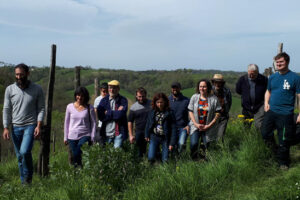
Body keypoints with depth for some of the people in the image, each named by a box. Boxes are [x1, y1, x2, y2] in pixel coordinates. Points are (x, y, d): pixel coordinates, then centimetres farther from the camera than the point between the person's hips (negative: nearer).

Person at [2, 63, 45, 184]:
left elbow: (41, 108, -1)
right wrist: (6, 128, -2)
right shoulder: (10, 89, 2)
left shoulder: (37, 89, -2)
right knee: (19, 156, 9)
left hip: (30, 125, -3)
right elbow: (6, 109, 4)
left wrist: (39, 126, -11)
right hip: (15, 127, 3)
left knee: (25, 151, -20)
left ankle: (28, 175, 5)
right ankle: (24, 183, 23)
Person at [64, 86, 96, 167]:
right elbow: (66, 122, 12)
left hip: (85, 136, -2)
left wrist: (92, 138, -2)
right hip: (72, 137, 2)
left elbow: (93, 123, 3)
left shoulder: (89, 108, -1)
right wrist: (65, 137, 12)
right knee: (74, 158, 4)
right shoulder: (70, 107, 5)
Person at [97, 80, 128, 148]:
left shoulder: (123, 100, -3)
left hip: (119, 132, -3)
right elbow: (100, 116, -6)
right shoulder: (103, 100, 5)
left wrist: (108, 113, -7)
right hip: (106, 133, 3)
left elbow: (121, 114, -16)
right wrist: (115, 113, -12)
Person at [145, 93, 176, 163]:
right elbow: (148, 124, 13)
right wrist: (147, 135, 12)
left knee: (165, 160, -1)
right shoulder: (152, 112, -1)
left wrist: (172, 143, -11)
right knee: (150, 158, -6)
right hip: (154, 137, 2)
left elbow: (173, 128, -8)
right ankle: (156, 150, 26)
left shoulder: (169, 113, -9)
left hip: (165, 138, -2)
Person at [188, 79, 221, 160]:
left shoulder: (213, 99, -5)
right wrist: (196, 124, -7)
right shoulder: (194, 97, 1)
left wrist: (209, 125, -10)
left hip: (208, 128, 0)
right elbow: (190, 111, 4)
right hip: (195, 126, 1)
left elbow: (217, 114, -3)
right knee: (194, 144, -17)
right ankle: (193, 160, 6)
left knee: (205, 146, 4)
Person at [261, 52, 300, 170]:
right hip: (271, 111, 5)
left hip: (285, 114, -5)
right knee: (265, 133, 7)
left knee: (284, 140, 4)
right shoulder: (272, 77, 9)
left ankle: (283, 162, 23)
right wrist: (266, 102, 6)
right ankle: (274, 150, 33)